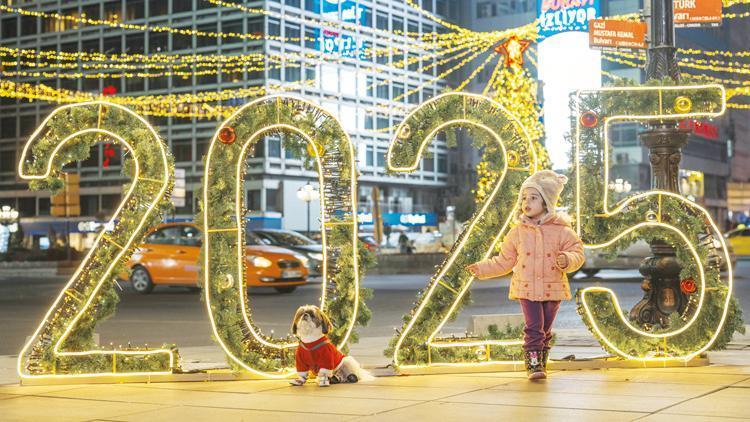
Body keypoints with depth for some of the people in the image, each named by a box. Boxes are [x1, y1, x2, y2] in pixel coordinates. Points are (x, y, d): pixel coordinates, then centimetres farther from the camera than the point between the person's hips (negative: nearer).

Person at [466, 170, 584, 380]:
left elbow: (577, 252, -5)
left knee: (545, 329, 11)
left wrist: (568, 260, -26)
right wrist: (482, 269, 7)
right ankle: (533, 365, -9)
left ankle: (542, 363, 25)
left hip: (553, 289, 0)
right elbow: (504, 261, 12)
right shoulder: (518, 231, 4)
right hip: (526, 288, 0)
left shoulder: (561, 230, -3)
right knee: (533, 327, -11)